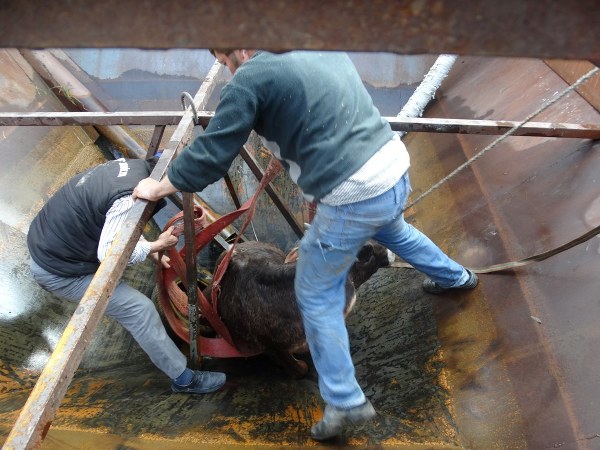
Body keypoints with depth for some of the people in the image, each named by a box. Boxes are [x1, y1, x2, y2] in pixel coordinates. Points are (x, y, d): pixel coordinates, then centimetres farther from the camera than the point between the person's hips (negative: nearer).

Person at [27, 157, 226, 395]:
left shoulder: (129, 164, -3)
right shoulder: (130, 198, -30)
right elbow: (109, 254, -27)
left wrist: (151, 250, 7)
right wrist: (156, 246, -15)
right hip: (58, 270, -9)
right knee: (140, 309, -6)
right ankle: (184, 379, 8)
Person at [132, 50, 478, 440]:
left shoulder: (250, 77, -8)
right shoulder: (324, 51, 14)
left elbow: (210, 154, -6)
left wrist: (158, 187, 10)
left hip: (354, 197, -9)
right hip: (395, 166, 9)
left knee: (317, 297, 10)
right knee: (393, 231, 40)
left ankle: (345, 402, 21)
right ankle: (456, 277, 65)